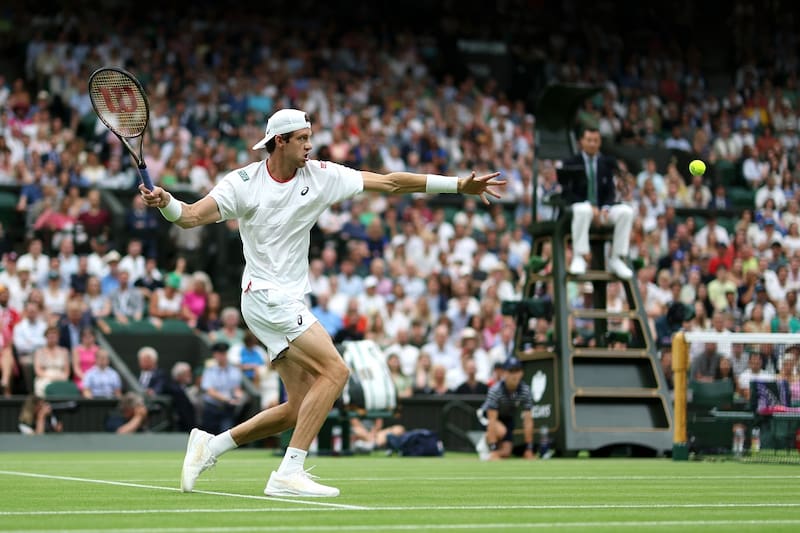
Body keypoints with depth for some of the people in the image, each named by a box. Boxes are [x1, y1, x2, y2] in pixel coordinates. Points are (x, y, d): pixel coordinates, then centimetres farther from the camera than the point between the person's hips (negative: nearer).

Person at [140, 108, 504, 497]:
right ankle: (288, 474, -21)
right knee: (334, 370, -20)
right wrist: (165, 202, -35)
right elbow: (191, 217, -11)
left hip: (290, 301, 7)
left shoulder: (320, 176, 3)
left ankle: (209, 446, 15)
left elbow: (389, 182, 2)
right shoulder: (243, 182, -7)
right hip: (265, 295, -7)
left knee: (298, 408, 4)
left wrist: (458, 185, -2)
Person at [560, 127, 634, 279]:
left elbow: (611, 191, 8)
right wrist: (590, 206, -20)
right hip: (581, 205, -4)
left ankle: (616, 259, -21)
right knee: (583, 210, -40)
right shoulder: (571, 163, 3)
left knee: (626, 211, -25)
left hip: (602, 208, 4)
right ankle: (578, 258, -35)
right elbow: (567, 193, -6)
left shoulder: (607, 163, 12)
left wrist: (605, 208, -15)